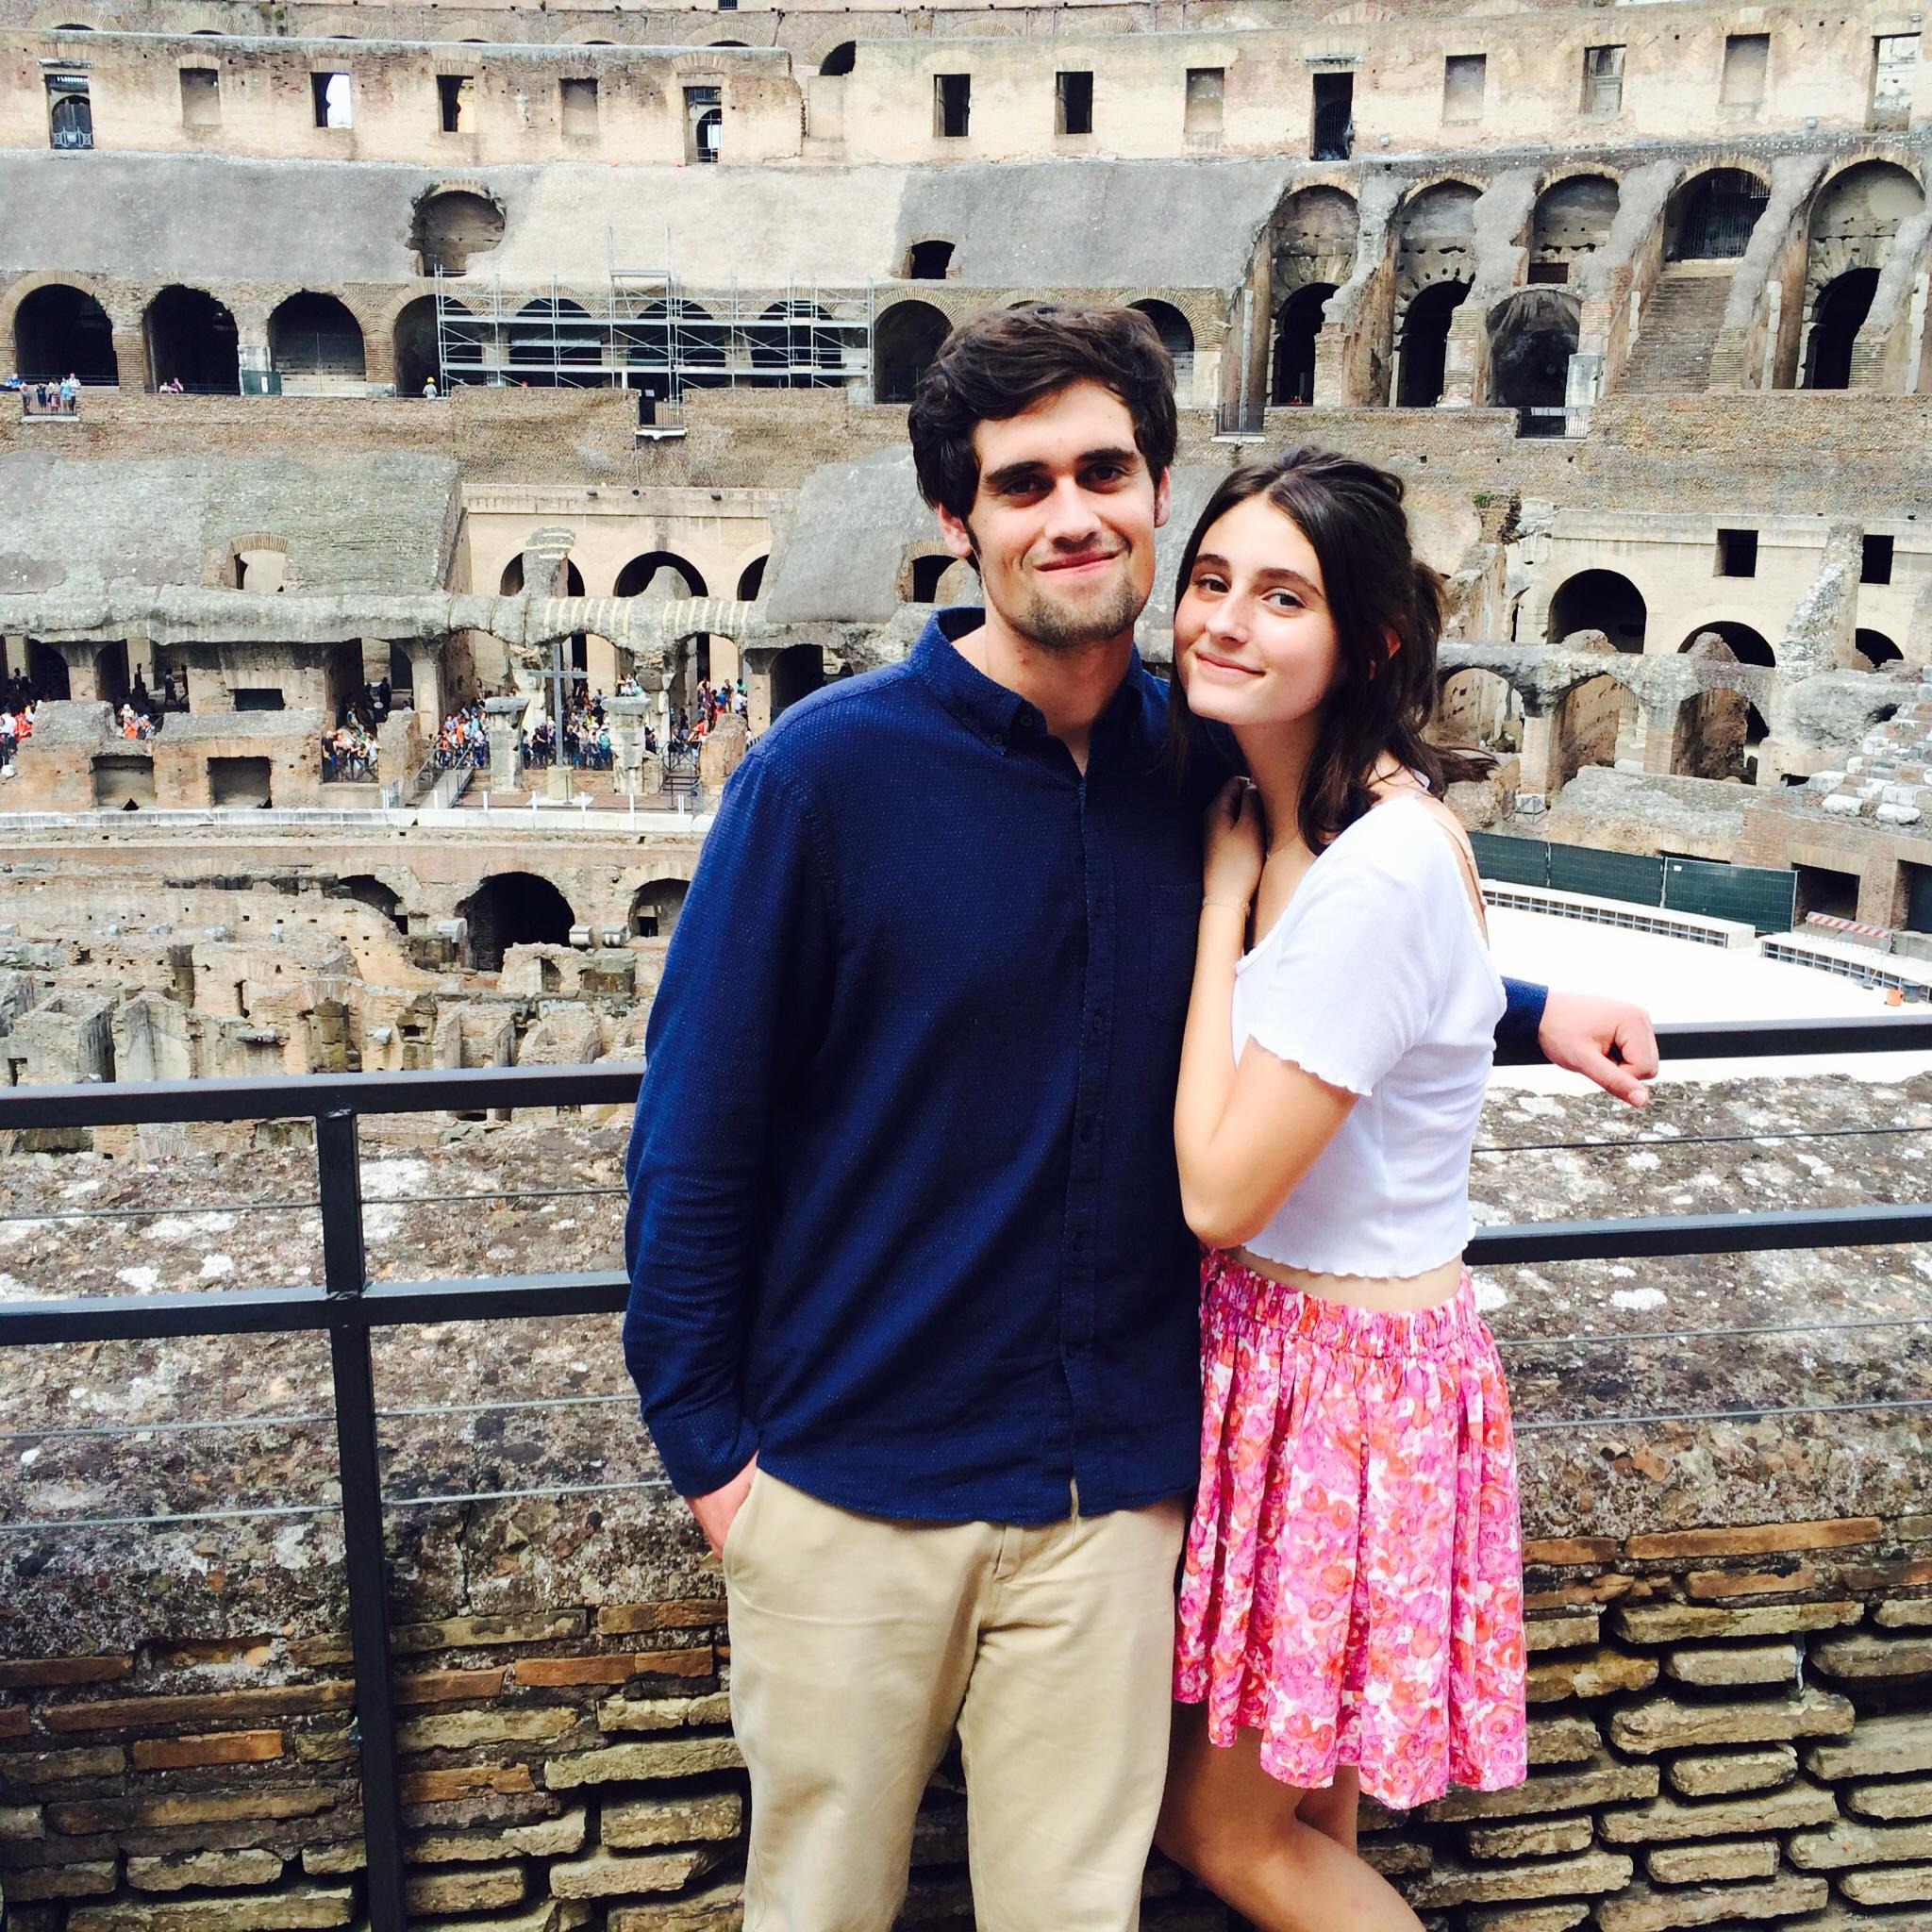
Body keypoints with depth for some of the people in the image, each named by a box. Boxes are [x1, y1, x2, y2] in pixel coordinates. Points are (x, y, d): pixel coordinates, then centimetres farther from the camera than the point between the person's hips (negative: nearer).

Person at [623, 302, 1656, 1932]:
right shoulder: (831, 767, -12)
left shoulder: (1197, 764, 0)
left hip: (1111, 1480, 3)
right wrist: (704, 1436, -6)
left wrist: (1525, 1009, 12)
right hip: (848, 1475, -2)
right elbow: (700, 1115, -8)